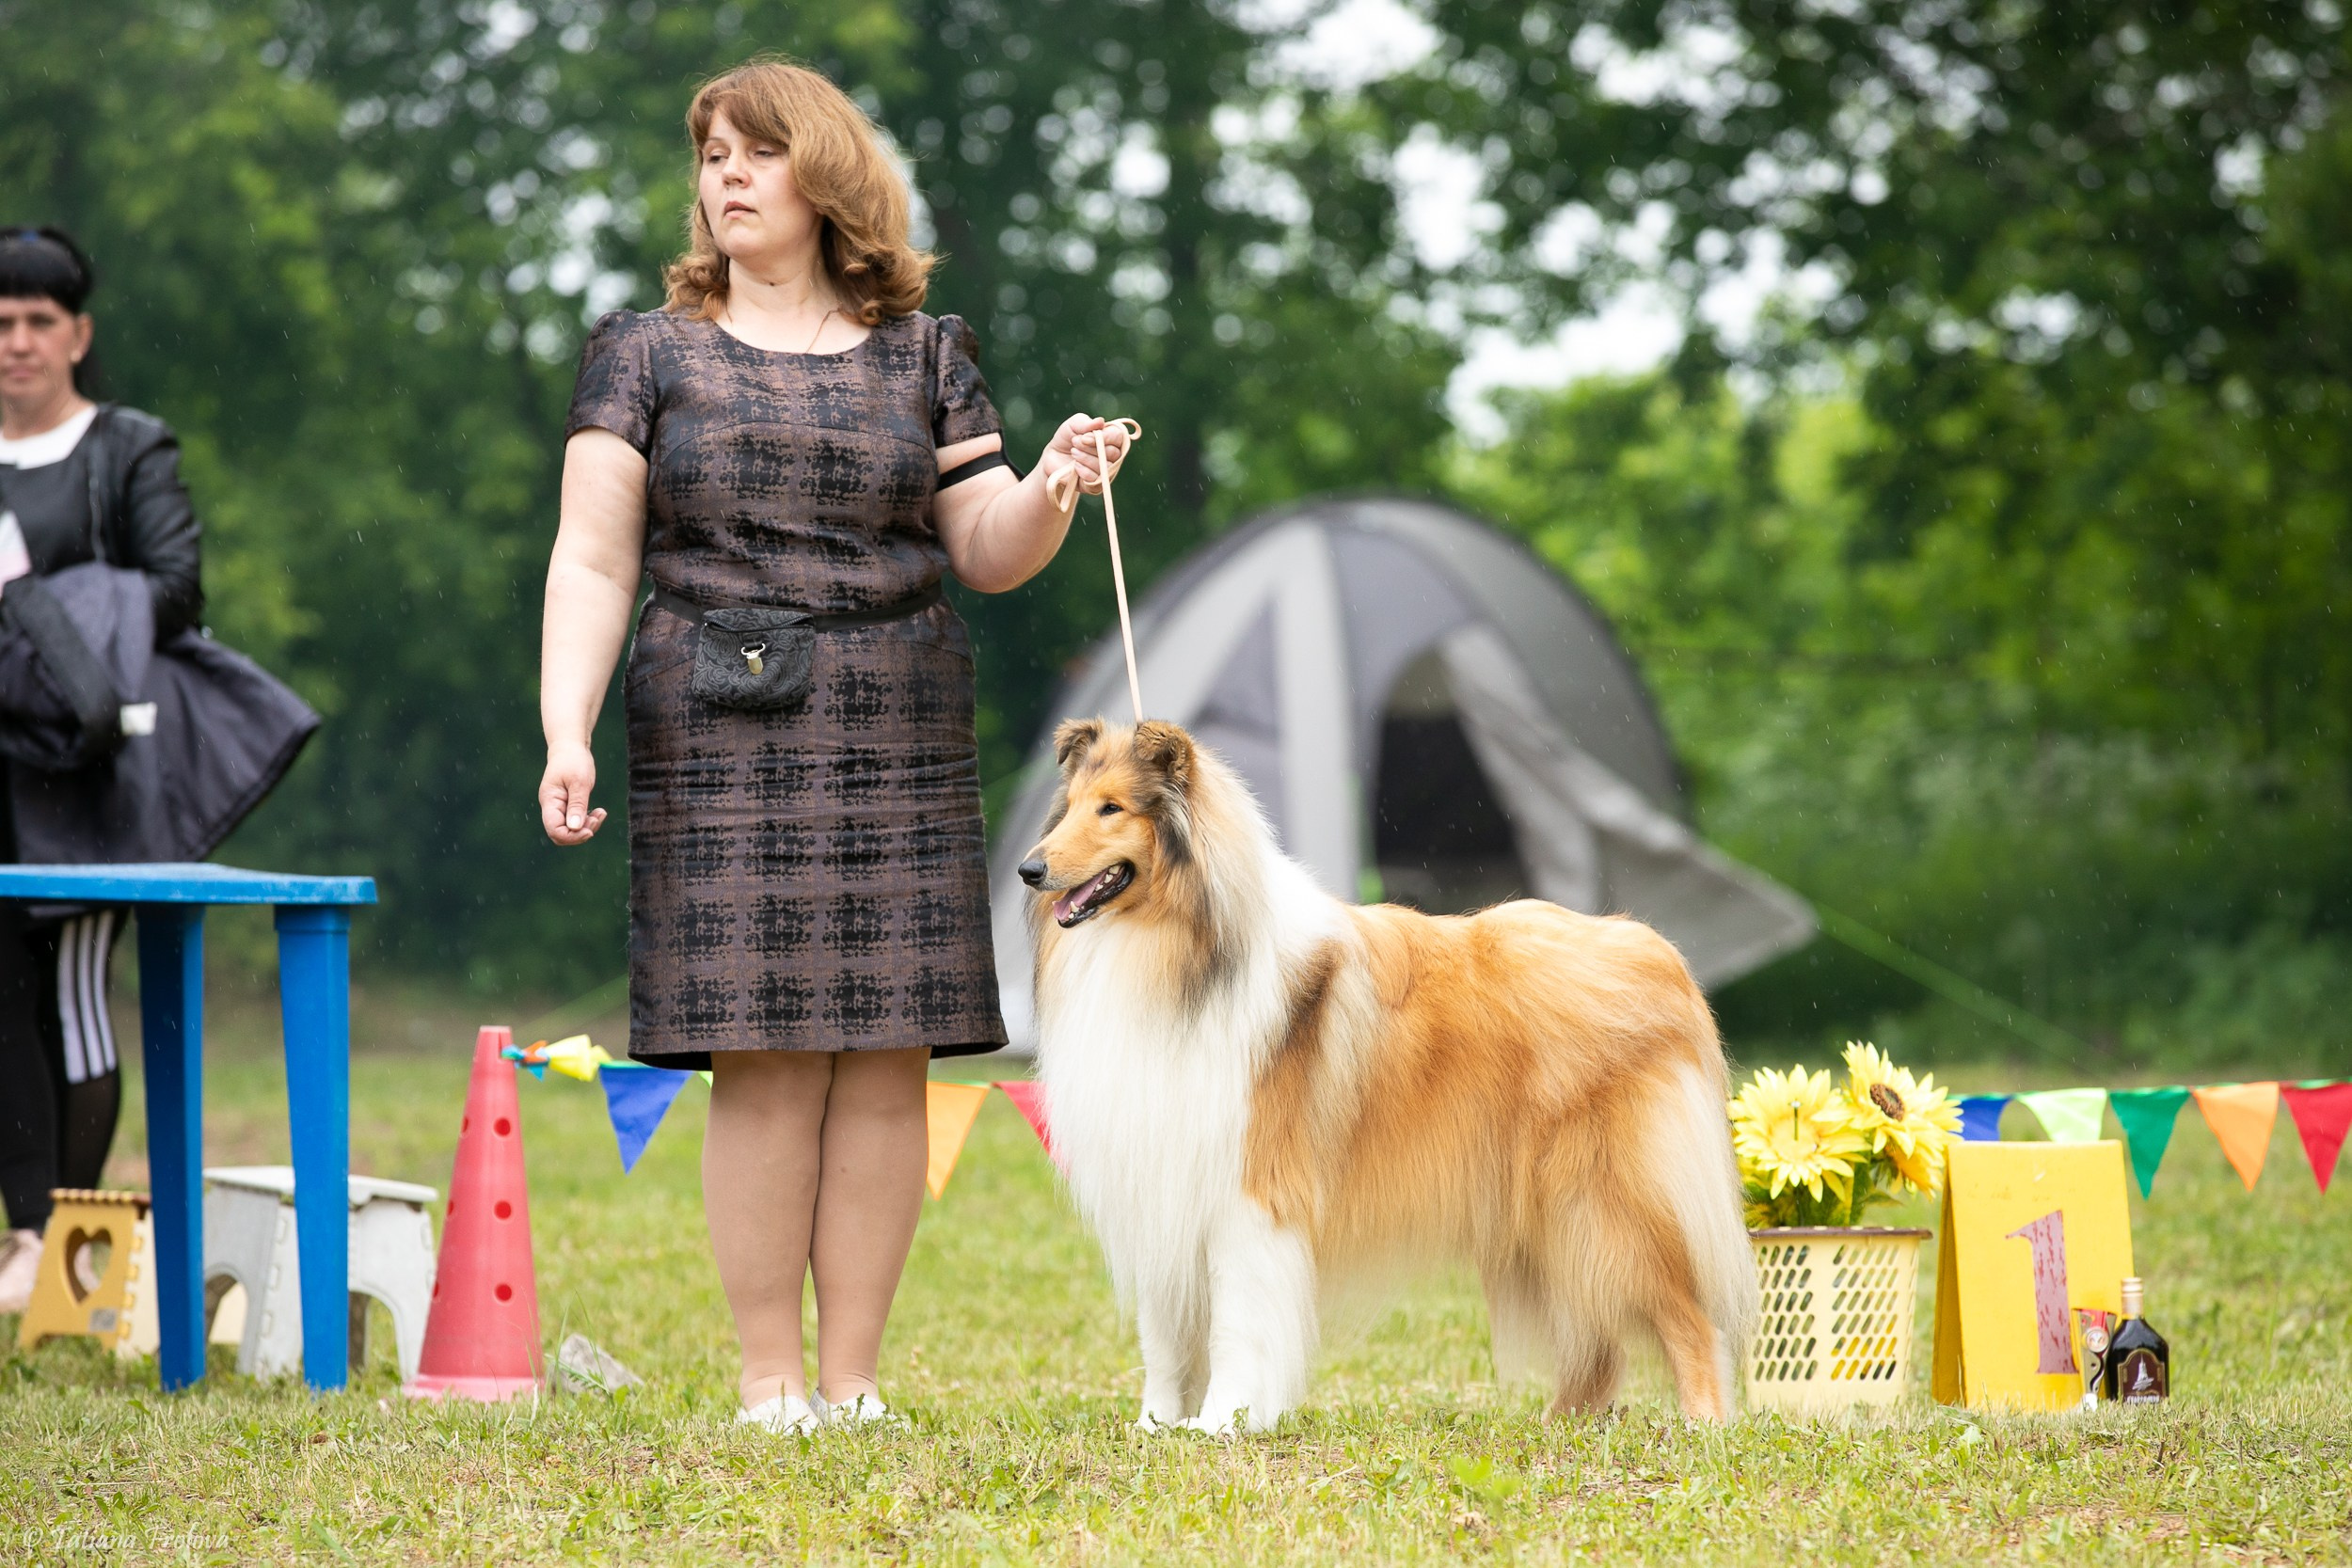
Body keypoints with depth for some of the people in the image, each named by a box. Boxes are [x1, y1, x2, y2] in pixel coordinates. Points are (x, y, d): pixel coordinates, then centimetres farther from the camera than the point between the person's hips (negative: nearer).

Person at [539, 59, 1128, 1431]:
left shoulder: (920, 356, 14)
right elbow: (594, 565, 3)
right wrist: (567, 736, -10)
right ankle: (771, 1380, -1)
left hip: (900, 747, 2)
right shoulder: (648, 355, 10)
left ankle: (854, 1377, 3)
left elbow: (985, 552, 12)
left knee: (886, 1056, -3)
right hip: (721, 748, -2)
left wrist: (1050, 492, -10)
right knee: (765, 1059, -7)